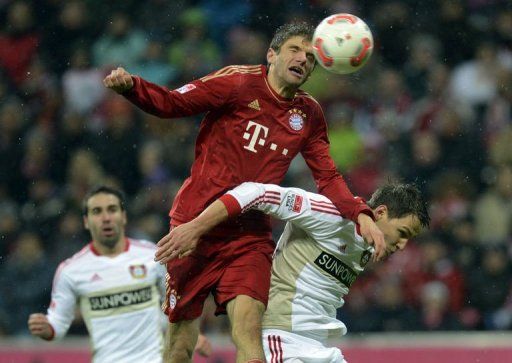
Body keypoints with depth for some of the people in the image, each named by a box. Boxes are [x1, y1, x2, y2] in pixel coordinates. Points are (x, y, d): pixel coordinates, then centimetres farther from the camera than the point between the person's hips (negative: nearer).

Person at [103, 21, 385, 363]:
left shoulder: (309, 114, 9)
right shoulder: (239, 82, -4)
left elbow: (328, 178, 14)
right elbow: (171, 103, -4)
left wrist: (361, 215, -2)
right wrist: (130, 85, -23)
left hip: (251, 237, 3)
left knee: (248, 329, -21)